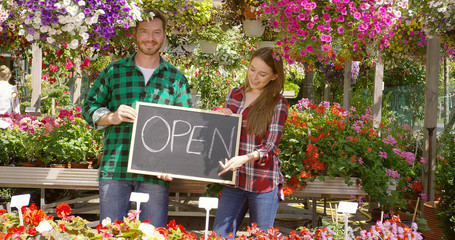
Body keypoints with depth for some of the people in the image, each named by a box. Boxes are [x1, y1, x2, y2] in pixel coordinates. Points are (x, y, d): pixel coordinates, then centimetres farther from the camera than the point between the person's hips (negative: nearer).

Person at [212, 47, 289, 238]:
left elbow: (270, 147, -12)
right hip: (234, 179, 4)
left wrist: (245, 158, -30)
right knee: (219, 235, 4)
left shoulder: (278, 104, -5)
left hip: (264, 184, -4)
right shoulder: (234, 94, 9)